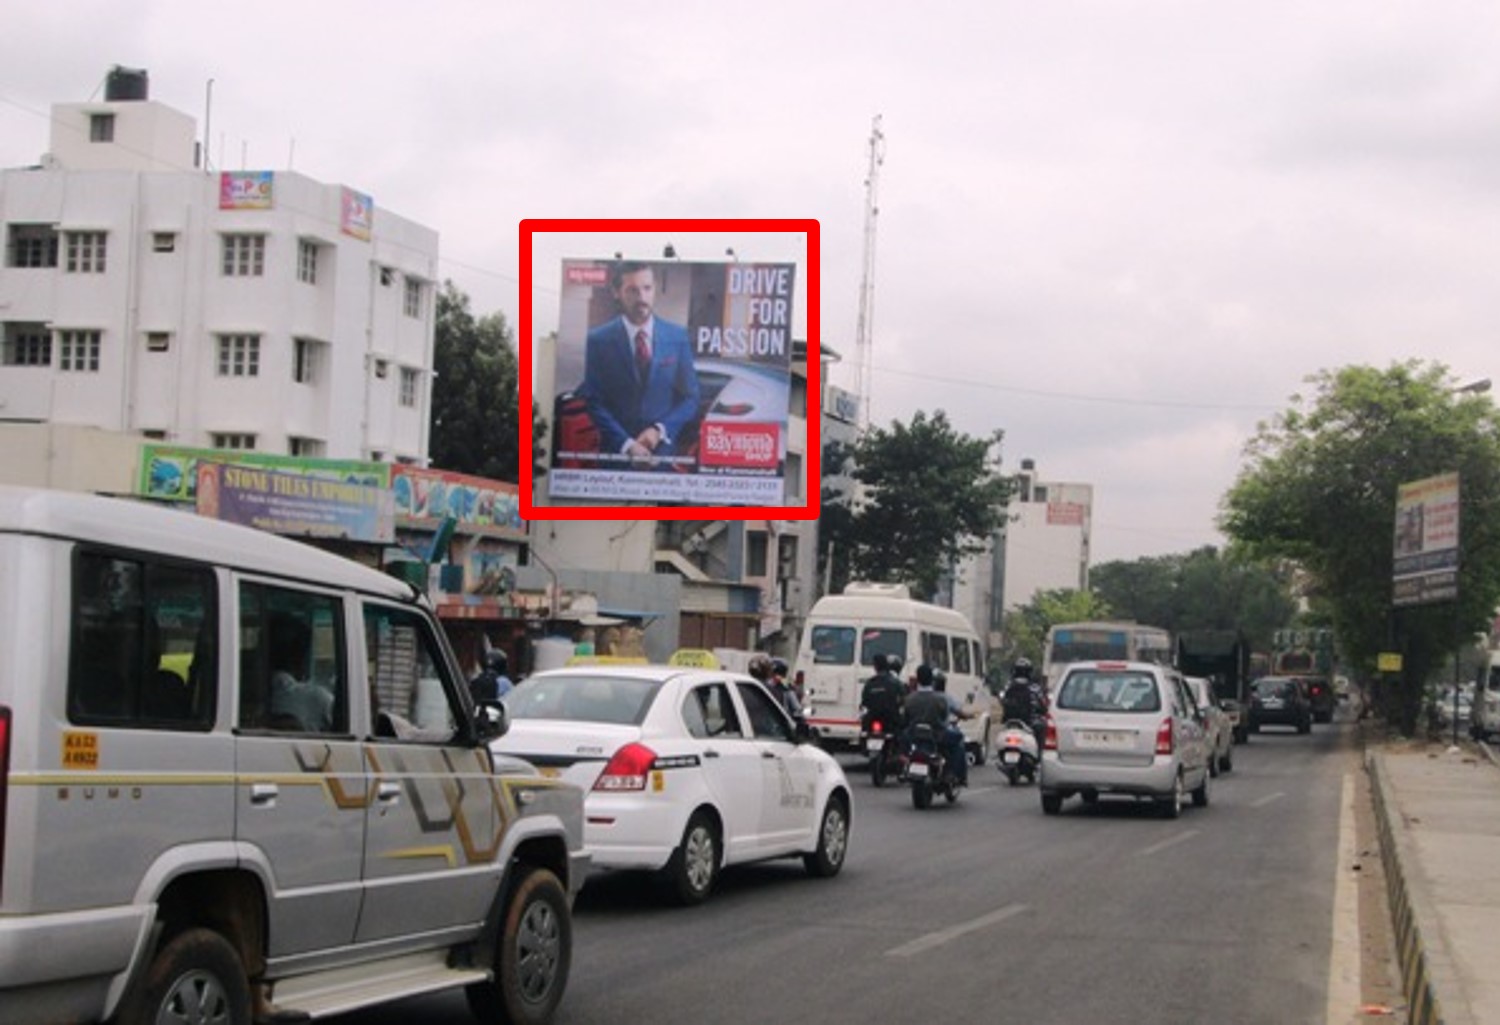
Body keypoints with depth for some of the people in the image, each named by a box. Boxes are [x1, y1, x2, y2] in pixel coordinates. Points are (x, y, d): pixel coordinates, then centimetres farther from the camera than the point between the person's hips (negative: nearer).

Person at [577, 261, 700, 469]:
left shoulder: (677, 336, 4)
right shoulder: (599, 340, -1)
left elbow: (690, 398, 5)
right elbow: (594, 402, -3)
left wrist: (660, 430, -10)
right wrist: (626, 444, -14)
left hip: (664, 454, 1)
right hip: (616, 453, -1)